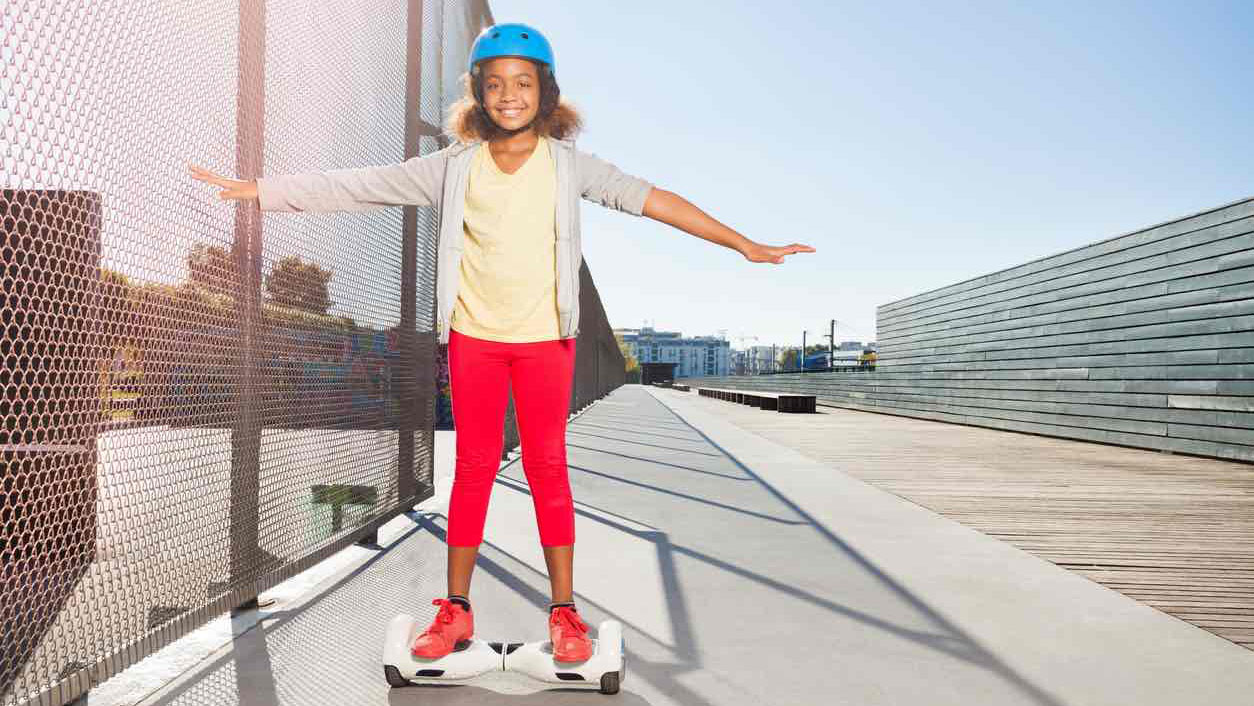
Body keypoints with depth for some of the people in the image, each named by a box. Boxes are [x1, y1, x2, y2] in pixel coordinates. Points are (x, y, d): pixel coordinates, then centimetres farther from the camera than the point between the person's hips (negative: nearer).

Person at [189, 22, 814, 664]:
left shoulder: (566, 162, 1)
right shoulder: (456, 166, 3)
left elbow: (649, 199, -5)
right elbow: (356, 186, 5)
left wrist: (743, 244, -8)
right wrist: (256, 189, 4)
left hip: (545, 338, -1)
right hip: (474, 337, 1)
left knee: (548, 467, 3)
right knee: (473, 467, 7)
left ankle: (564, 611, 14)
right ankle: (456, 609, 19)